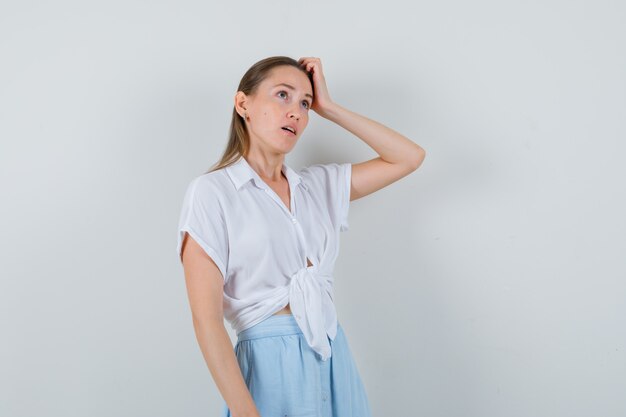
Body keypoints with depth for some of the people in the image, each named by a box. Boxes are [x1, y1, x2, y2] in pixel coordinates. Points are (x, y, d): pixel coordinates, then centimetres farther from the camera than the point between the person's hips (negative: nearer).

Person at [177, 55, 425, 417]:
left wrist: (328, 108, 5)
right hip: (272, 365, -6)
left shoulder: (320, 184, 9)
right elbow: (207, 319, -13)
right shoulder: (211, 191, -8)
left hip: (336, 360, 6)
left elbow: (410, 157, 8)